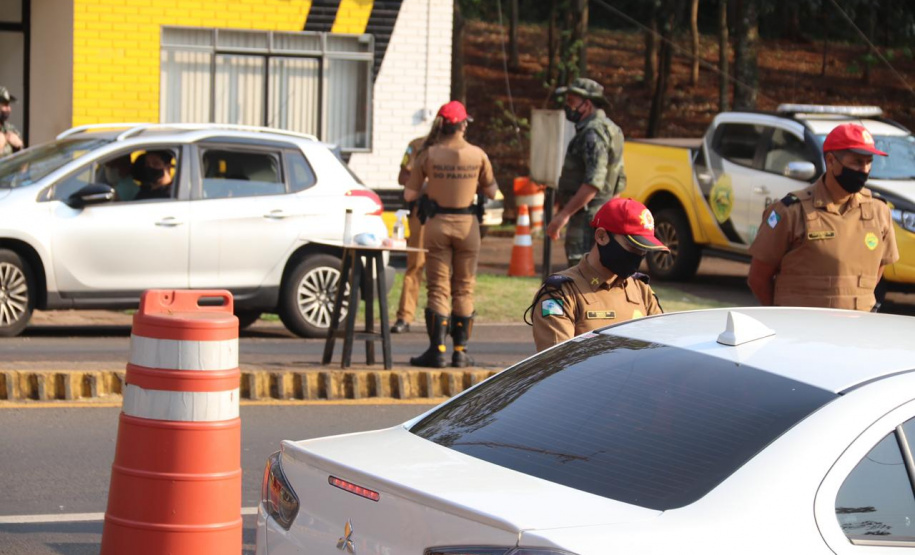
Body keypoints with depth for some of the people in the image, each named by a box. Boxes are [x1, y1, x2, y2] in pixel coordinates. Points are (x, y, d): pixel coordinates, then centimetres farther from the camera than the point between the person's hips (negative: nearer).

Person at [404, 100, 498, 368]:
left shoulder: (428, 155, -5)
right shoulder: (477, 155, -3)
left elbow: (409, 194, -3)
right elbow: (491, 191, 6)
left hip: (437, 224, -1)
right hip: (467, 225, 1)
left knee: (437, 289, 3)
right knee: (464, 290, 9)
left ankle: (437, 351, -3)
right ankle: (460, 352, 9)